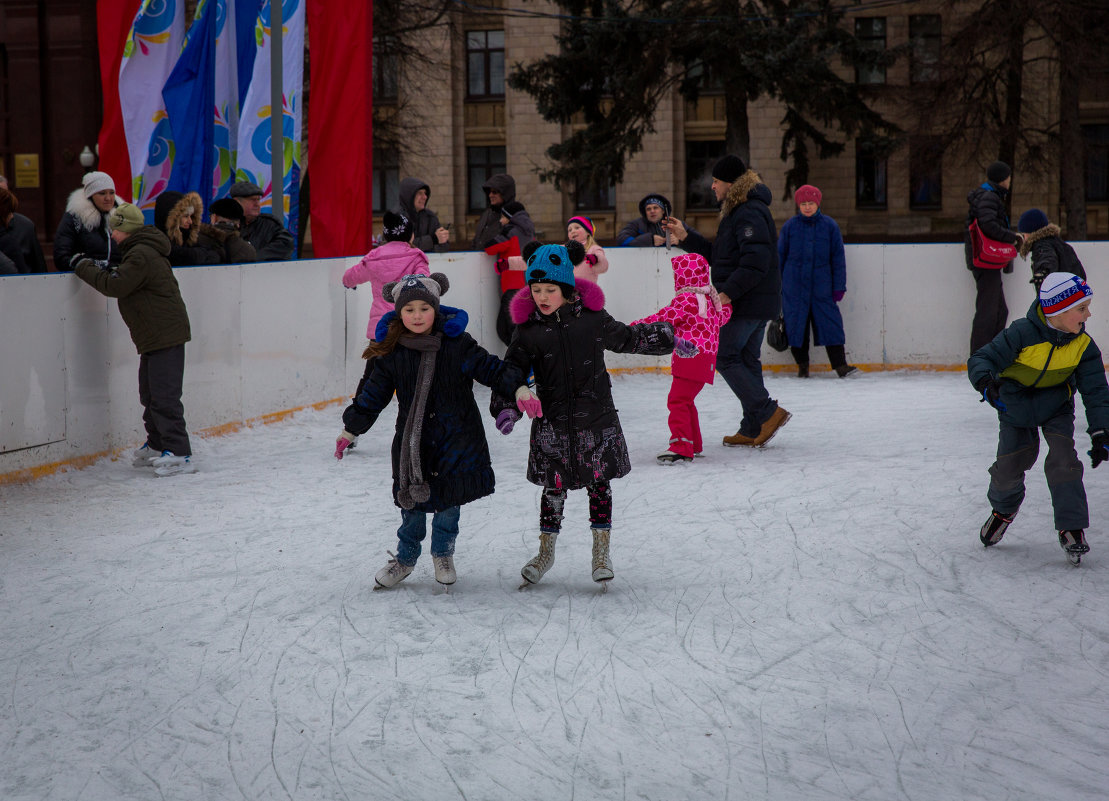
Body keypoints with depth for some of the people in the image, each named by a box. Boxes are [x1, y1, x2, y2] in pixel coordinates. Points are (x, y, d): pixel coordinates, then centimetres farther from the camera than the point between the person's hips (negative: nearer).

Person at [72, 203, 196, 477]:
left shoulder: (141, 255, -17)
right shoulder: (143, 251, 17)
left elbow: (116, 286, -20)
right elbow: (125, 281, 21)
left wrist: (85, 268, -9)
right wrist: (102, 270, 9)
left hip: (165, 334, -11)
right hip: (156, 334, 11)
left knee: (164, 396, -12)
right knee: (149, 393, 19)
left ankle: (179, 454, -13)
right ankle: (157, 446, 30)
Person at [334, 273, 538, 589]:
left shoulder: (456, 343, -9)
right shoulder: (391, 352, -4)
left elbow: (490, 368, -5)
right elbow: (374, 393, 6)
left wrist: (518, 388, -19)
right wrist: (351, 429, 11)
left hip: (456, 437, -1)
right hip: (412, 439, 1)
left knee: (449, 498, 8)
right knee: (413, 502, 5)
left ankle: (443, 554, 32)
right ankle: (405, 558, 28)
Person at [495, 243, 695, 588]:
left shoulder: (591, 317, -3)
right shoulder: (528, 329, -4)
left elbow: (627, 338, 12)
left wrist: (669, 340, 15)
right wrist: (506, 405, -14)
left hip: (596, 418, 0)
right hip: (551, 422, 0)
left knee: (598, 483, 7)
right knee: (554, 487, 7)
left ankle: (601, 550, 21)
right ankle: (546, 551, 24)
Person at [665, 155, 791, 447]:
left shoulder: (749, 214, -17)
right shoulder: (738, 212, 18)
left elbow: (756, 262, -26)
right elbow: (717, 256, 21)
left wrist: (727, 293, -24)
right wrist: (686, 237, 15)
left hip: (747, 302, -10)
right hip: (756, 302, 10)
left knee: (724, 357, -6)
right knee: (747, 360, 11)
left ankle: (768, 412, -7)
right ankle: (753, 429, 14)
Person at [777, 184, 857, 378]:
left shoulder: (829, 226, 2)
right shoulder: (790, 226, 2)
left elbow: (838, 258, 5)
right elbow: (780, 256, 9)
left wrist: (839, 286, 2)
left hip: (822, 286, 0)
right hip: (794, 286, 1)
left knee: (830, 323, -4)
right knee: (796, 324, 3)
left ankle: (840, 364, -2)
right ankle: (802, 365, 15)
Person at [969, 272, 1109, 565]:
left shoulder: (1083, 346, -17)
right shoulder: (1022, 333, -27)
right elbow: (981, 359, -26)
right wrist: (986, 382, -49)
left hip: (1056, 408, 1)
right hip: (1015, 406, -1)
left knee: (1062, 462, -16)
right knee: (1009, 467, 1)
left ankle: (1071, 529, -4)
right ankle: (1004, 510, 34)